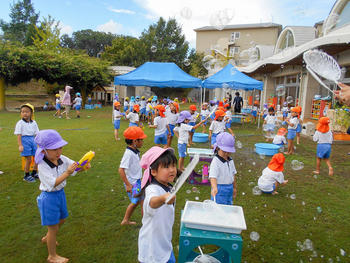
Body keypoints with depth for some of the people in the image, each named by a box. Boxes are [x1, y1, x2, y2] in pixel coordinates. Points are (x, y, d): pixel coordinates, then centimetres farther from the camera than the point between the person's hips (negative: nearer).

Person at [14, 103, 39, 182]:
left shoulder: (34, 123, 8)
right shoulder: (20, 123, -6)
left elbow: (37, 134, 12)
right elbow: (19, 135, -9)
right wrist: (20, 145, -16)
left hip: (33, 140, 5)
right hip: (25, 141, -5)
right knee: (28, 159, -4)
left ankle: (34, 173, 27)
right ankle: (26, 176, 15)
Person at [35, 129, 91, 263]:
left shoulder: (62, 159, -8)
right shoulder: (43, 166, -25)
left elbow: (75, 166, -7)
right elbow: (53, 183, -31)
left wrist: (83, 166, -28)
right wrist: (67, 173, -41)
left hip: (61, 193, 7)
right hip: (49, 197, -7)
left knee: (61, 219, 26)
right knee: (53, 227, 7)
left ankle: (47, 238, 55)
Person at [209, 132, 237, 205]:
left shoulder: (230, 160, 5)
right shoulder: (215, 161, -20)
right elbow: (213, 176, -31)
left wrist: (234, 188, 22)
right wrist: (214, 188, -47)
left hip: (230, 188, 8)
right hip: (219, 190, -7)